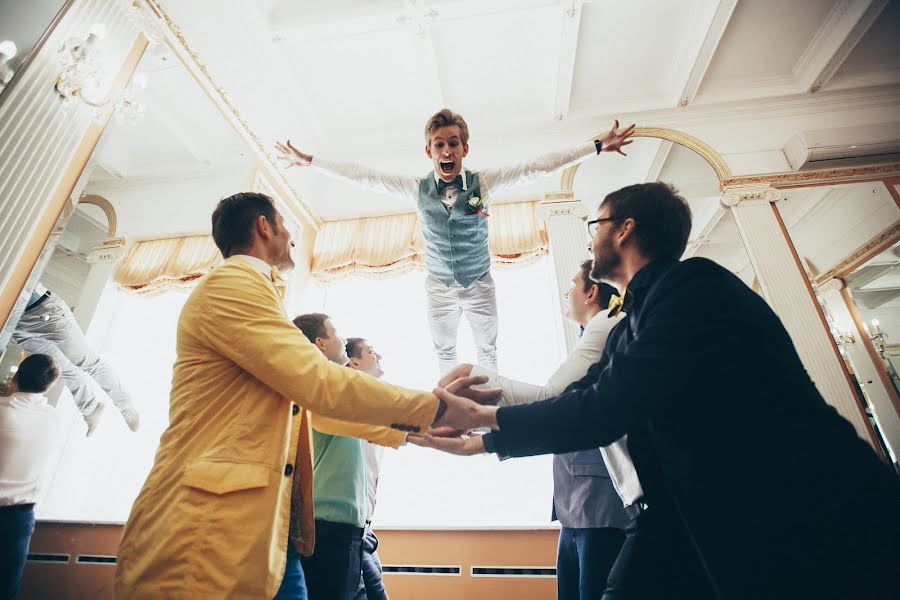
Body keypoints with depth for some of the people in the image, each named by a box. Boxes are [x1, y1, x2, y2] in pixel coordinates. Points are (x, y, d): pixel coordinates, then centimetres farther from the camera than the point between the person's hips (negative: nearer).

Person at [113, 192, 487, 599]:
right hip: (209, 535, -9)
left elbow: (313, 399, 17)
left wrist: (411, 427, 16)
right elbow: (321, 384, -24)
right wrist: (436, 406, -12)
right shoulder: (233, 283, -13)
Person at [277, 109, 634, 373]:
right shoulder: (417, 189, -10)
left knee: (487, 349, 14)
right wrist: (309, 161, -5)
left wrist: (596, 147, -21)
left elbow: (538, 167, -17)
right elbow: (363, 176, -7)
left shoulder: (484, 183, -13)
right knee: (444, 351, 16)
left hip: (480, 284, -1)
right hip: (439, 287, 2)